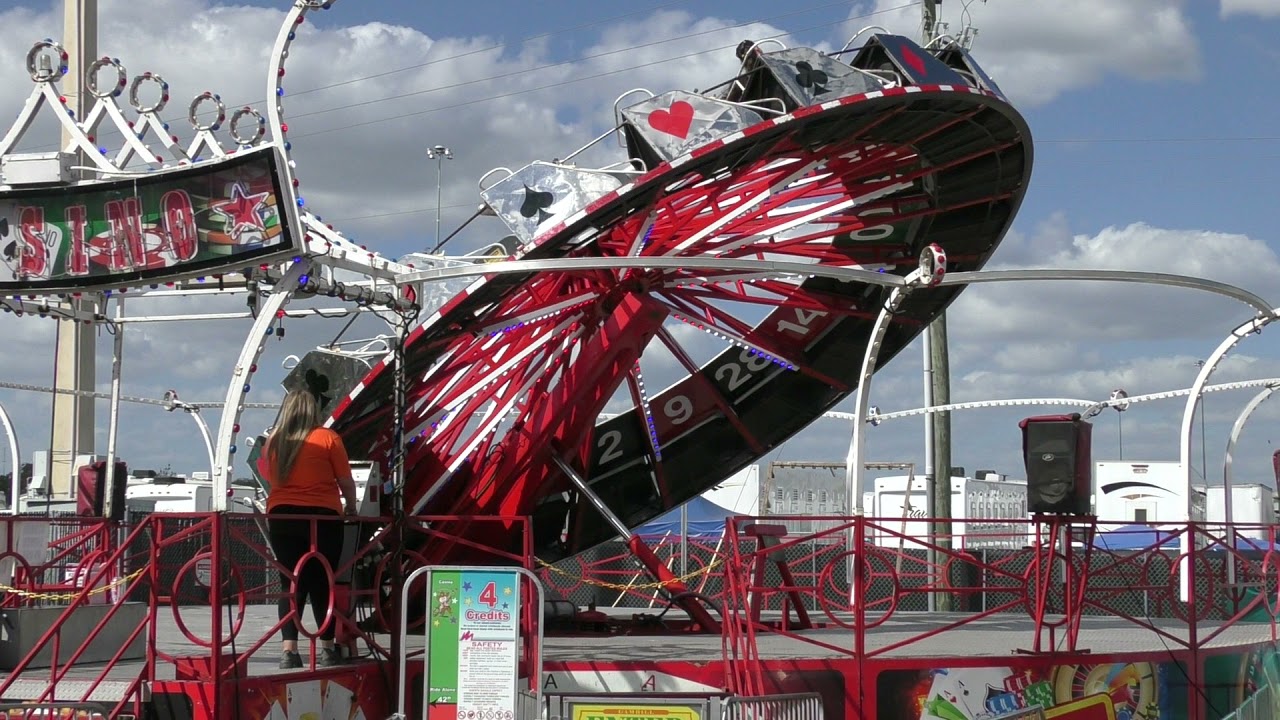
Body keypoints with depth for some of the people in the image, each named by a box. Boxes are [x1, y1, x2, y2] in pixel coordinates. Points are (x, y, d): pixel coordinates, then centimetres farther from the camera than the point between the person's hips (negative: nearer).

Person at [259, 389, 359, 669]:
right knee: (322, 583, 6)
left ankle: (289, 649, -4)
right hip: (322, 516, -2)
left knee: (291, 583, 6)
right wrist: (351, 505, 15)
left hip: (281, 517, 3)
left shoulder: (273, 441, 6)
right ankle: (326, 648, 10)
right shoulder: (328, 438, -3)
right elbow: (346, 481, -2)